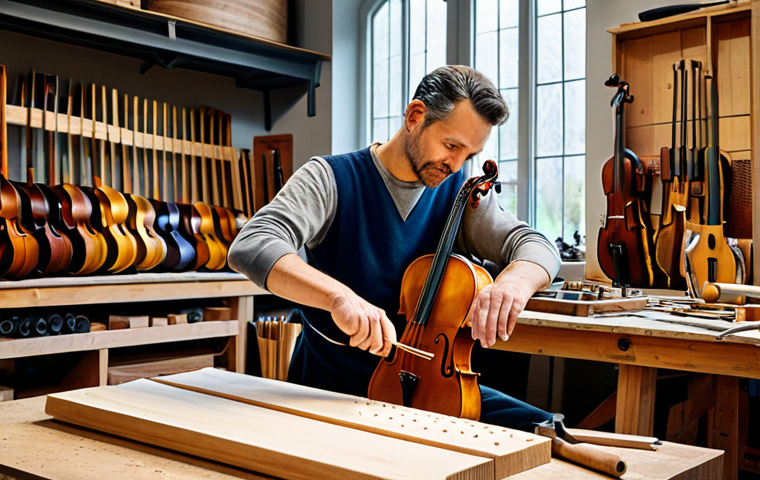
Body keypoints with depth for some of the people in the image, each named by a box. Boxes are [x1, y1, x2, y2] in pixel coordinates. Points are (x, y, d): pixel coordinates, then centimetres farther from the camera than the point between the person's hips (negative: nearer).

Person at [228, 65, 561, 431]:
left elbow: (539, 248, -5)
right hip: (333, 387, -4)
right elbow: (250, 247, -23)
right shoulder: (330, 179, -8)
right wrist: (338, 294, -40)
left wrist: (515, 280, -31)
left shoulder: (459, 193, 5)